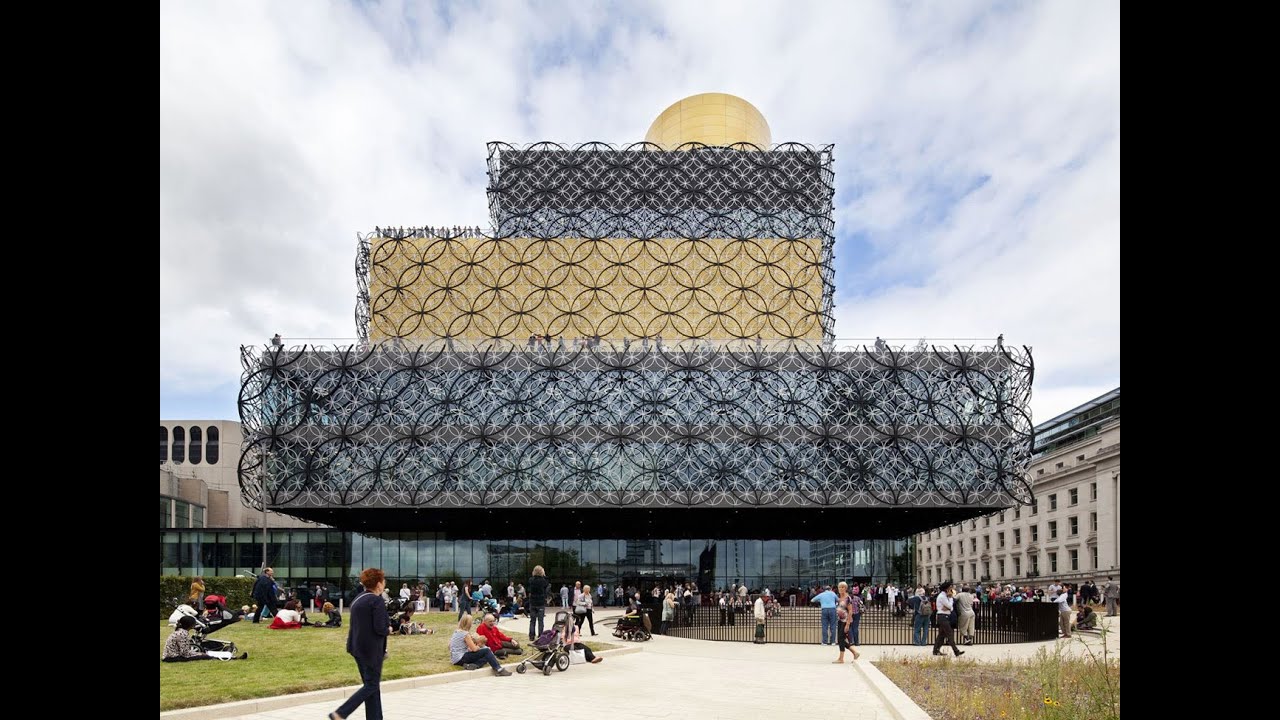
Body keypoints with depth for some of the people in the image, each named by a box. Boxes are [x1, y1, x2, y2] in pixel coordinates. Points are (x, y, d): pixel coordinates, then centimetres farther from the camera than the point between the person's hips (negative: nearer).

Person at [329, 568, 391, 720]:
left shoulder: (358, 599, 10)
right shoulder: (377, 601, -16)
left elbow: (355, 624, 15)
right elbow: (379, 628, -22)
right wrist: (389, 630, -1)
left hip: (358, 647, 9)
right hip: (372, 649, -9)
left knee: (370, 683, 15)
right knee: (372, 685, 0)